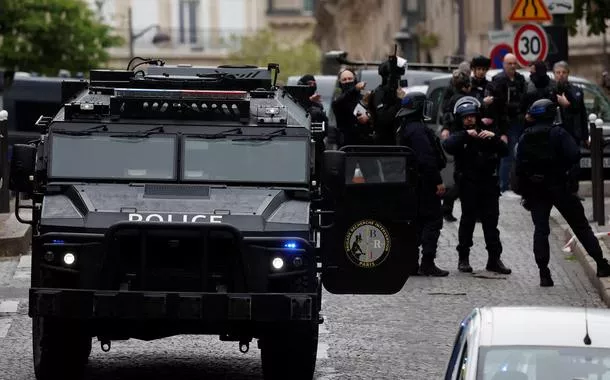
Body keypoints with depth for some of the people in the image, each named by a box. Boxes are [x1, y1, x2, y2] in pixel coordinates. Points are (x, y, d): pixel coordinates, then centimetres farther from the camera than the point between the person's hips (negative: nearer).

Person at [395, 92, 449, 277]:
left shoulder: (403, 129, 15)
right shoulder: (418, 129, -17)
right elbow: (427, 158, -23)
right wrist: (438, 181, -20)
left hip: (411, 183, 10)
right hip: (425, 183, -10)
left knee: (416, 221, 13)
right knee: (433, 220, -6)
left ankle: (411, 263, 13)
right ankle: (427, 263, -10)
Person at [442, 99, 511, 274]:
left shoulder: (487, 132, 11)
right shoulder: (459, 136, 5)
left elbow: (504, 151, 1)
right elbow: (448, 146, -18)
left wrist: (494, 137, -16)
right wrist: (466, 135, -24)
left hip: (489, 183, 2)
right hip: (468, 184, -2)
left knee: (491, 221, 3)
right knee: (468, 220, 0)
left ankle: (494, 259, 6)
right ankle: (463, 258, 7)